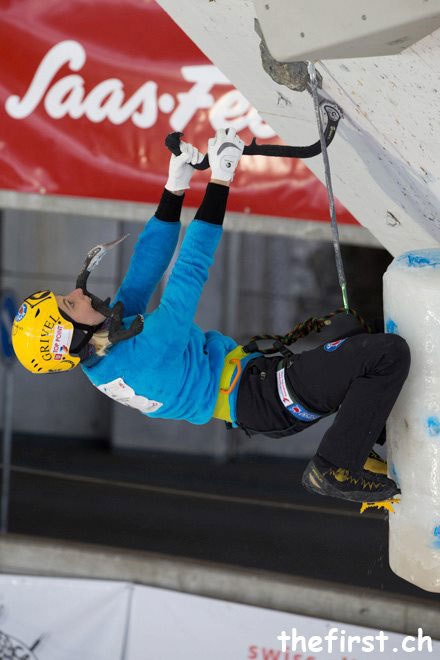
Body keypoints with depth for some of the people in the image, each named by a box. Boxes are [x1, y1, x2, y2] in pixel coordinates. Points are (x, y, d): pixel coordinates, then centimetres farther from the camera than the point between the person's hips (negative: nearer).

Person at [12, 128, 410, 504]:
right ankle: (337, 468, -9)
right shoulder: (142, 359, -31)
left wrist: (175, 187, -3)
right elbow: (190, 273, -31)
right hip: (266, 401, -10)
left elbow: (145, 269, 3)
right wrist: (220, 181, -27)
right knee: (390, 353, -20)